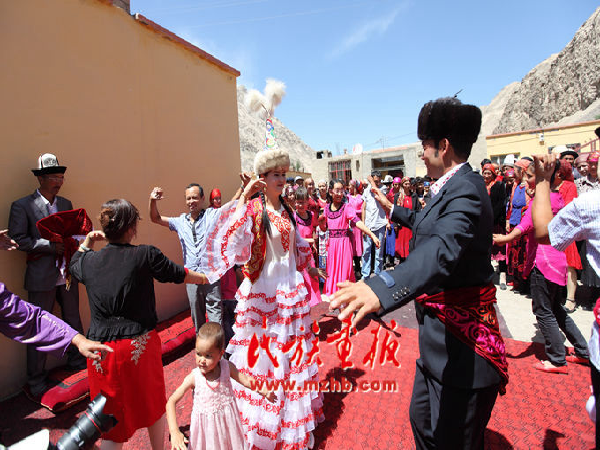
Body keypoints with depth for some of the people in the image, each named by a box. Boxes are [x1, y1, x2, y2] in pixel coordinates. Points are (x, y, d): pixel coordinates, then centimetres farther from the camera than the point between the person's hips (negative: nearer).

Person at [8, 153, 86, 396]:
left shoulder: (66, 203, 9)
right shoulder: (22, 206, -7)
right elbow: (17, 240, -13)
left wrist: (72, 243, -4)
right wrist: (51, 245, -19)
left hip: (68, 275, 5)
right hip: (41, 278, -5)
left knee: (74, 321, 17)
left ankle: (78, 361, 37)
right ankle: (36, 380, 23)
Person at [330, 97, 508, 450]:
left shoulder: (466, 190, -23)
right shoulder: (455, 186, 10)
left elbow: (444, 248, -43)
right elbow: (429, 225, 29)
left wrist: (382, 288, -58)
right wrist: (395, 211, 41)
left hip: (463, 345, -10)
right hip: (442, 340, 10)